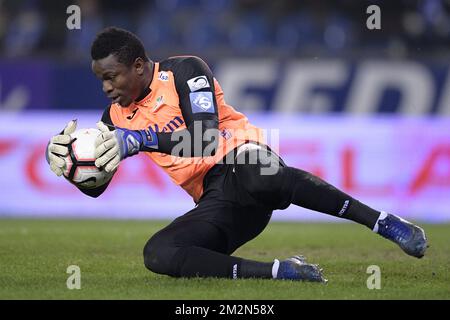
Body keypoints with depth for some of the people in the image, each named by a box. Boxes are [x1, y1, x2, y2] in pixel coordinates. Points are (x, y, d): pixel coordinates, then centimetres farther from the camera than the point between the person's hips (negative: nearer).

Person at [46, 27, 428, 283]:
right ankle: (278, 271, -29)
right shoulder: (117, 116, 15)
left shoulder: (184, 71, -3)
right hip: (214, 204, 6)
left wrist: (137, 140, -25)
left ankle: (384, 221, -37)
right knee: (157, 254, -23)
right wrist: (68, 160, -6)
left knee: (259, 177, -44)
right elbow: (96, 187, 16)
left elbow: (206, 137, -17)